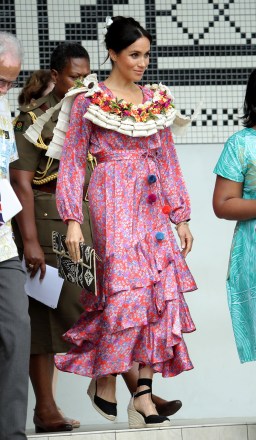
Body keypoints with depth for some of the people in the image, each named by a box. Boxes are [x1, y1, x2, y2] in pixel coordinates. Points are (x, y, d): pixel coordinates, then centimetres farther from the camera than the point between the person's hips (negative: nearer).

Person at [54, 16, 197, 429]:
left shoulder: (157, 100, 13)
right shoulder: (89, 101, -1)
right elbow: (72, 163, -2)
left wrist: (181, 217, 13)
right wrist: (73, 220, -10)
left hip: (152, 205, 5)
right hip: (112, 203, -5)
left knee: (159, 293, -3)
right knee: (126, 290, -15)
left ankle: (143, 395, -1)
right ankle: (104, 380, 4)